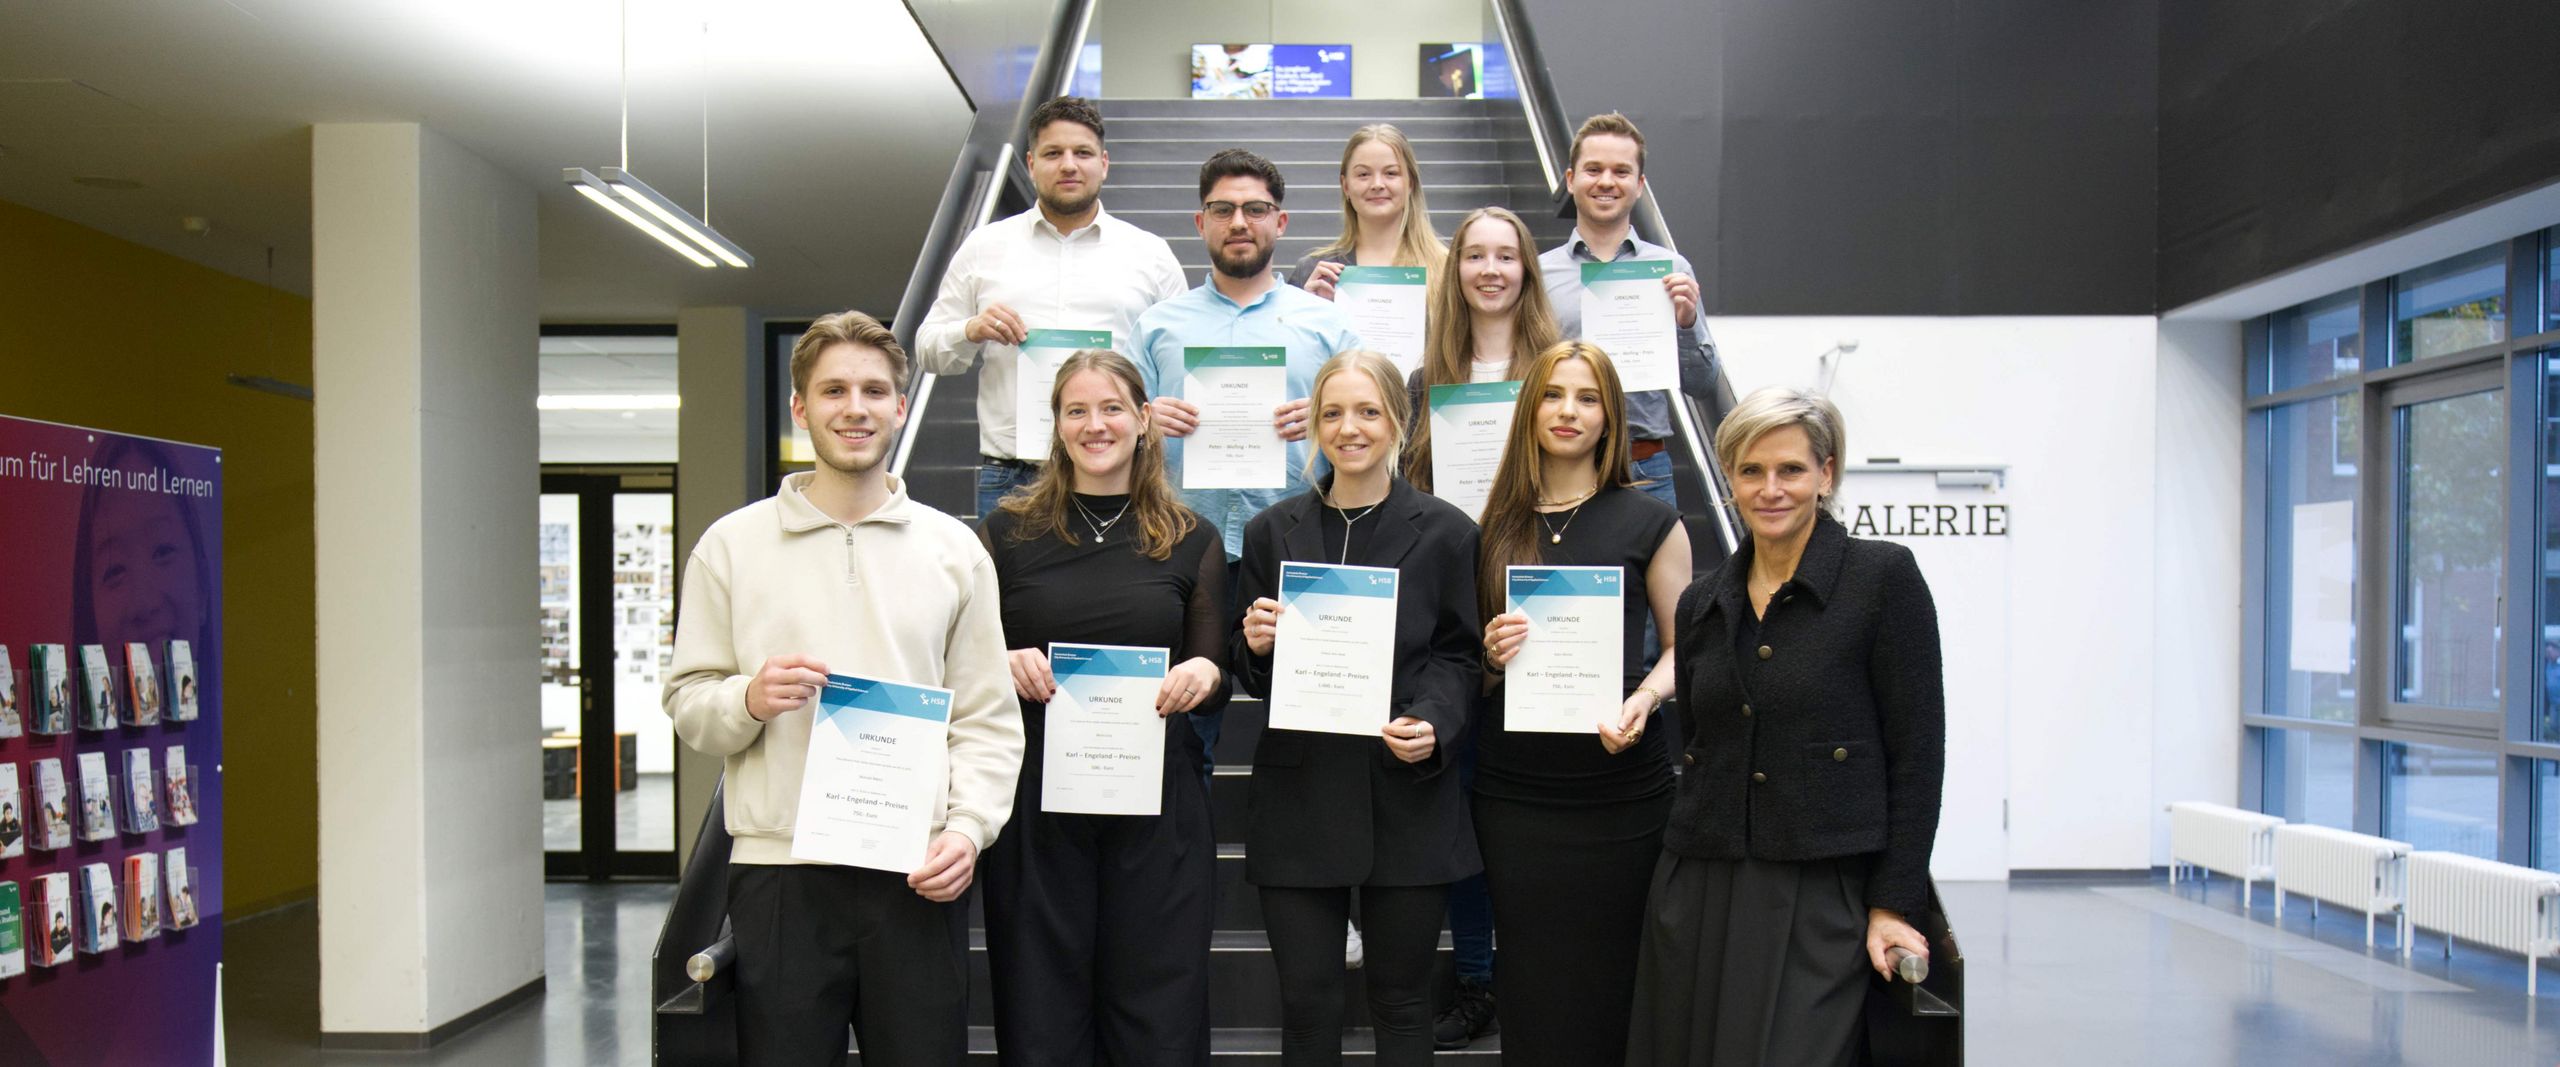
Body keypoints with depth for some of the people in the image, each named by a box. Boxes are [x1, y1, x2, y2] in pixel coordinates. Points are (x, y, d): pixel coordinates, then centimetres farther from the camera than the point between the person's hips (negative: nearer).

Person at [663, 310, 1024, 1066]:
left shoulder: (953, 548, 8)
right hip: (778, 872, 0)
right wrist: (748, 701, -14)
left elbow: (989, 719, 6)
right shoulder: (732, 545, 7)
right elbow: (687, 705, 7)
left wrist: (969, 828, -8)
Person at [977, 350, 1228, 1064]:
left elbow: (1215, 682, 10)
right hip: (1037, 798, 0)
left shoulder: (1192, 540, 8)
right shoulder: (1008, 531, 6)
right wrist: (1005, 665, -12)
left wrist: (1205, 676, -12)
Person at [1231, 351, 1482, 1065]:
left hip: (1406, 797, -1)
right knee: (1306, 1002, 6)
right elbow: (1252, 676, 12)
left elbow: (1459, 656, 5)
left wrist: (1432, 722, -14)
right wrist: (1256, 647, -11)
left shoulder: (1446, 532, 2)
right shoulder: (1273, 532, 8)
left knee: (1401, 1001, 9)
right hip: (1299, 792, 2)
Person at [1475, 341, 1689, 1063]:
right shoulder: (1496, 525, 9)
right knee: (1529, 984, 8)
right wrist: (1490, 651, -6)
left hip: (1619, 782, -2)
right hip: (1512, 787, 2)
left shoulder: (1650, 523, 2)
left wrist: (1643, 701, -14)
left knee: (1604, 981, 3)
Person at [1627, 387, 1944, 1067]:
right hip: (1696, 893, 5)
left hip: (1822, 901, -4)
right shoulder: (1702, 603, 10)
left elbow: (1917, 751, -6)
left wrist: (1893, 905, -9)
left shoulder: (1883, 576, -5)